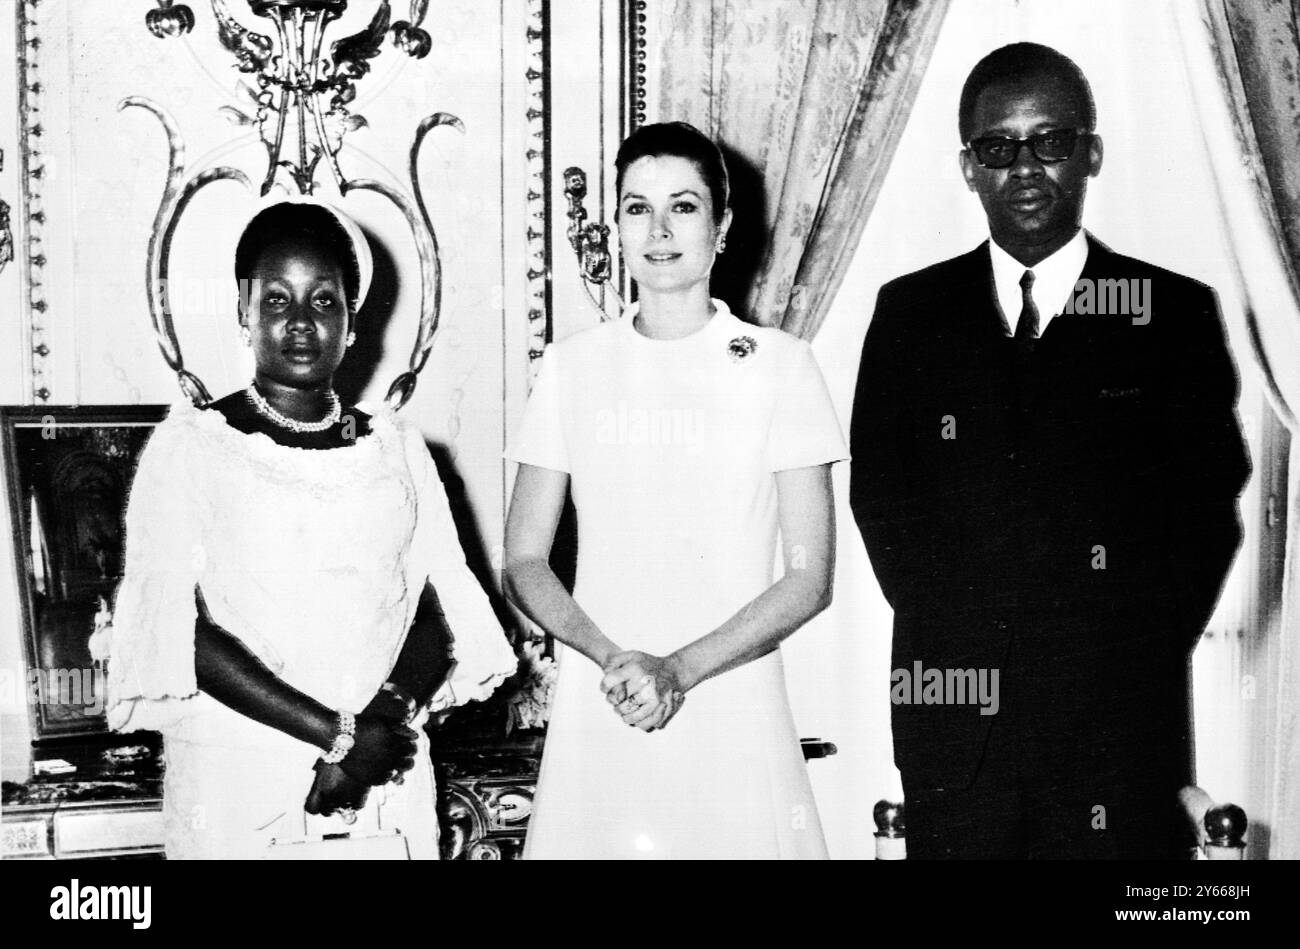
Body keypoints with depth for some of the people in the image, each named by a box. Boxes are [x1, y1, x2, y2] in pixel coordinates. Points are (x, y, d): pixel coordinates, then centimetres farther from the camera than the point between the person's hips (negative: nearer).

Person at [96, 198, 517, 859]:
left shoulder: (396, 447, 8)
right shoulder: (192, 444, -1)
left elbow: (438, 614, 3)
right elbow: (170, 627, -11)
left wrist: (389, 718, -16)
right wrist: (335, 733, -16)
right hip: (237, 782, -2)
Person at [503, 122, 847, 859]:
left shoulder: (779, 365, 0)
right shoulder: (573, 366, 6)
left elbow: (810, 579, -3)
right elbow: (524, 563, 5)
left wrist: (679, 669, -13)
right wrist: (614, 658, -11)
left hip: (733, 712, -1)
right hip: (597, 714, 2)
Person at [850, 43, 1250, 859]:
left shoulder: (1176, 312, 4)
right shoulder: (910, 311, 9)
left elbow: (1210, 501, 3)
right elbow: (878, 490, 7)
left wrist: (1142, 652, -6)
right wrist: (951, 638, -3)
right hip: (954, 718, 1)